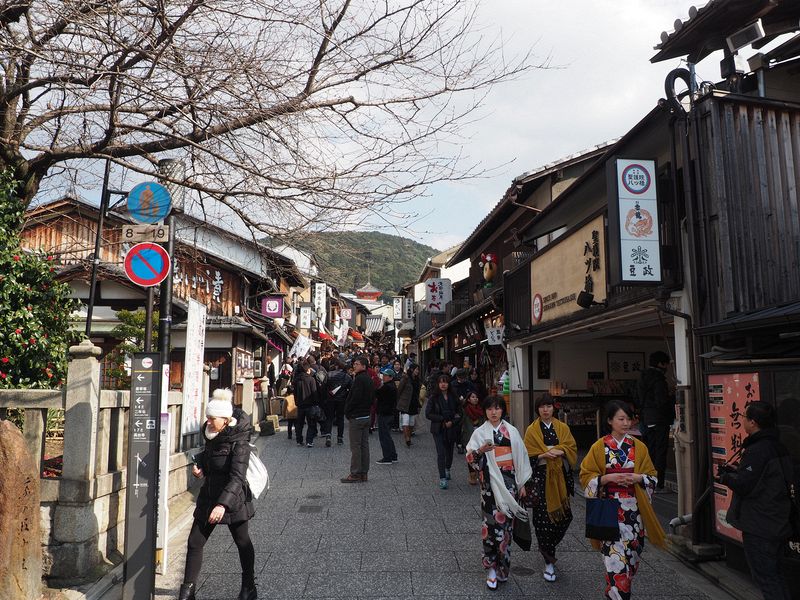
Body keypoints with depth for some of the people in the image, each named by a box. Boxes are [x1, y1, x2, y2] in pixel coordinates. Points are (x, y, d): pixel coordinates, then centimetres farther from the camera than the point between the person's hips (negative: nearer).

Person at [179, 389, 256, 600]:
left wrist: (224, 504, -43)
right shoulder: (212, 434, 0)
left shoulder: (239, 442, -23)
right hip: (209, 496, 7)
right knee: (194, 542, 5)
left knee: (242, 543, 12)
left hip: (233, 499, -6)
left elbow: (237, 477, -32)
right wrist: (198, 464, -2)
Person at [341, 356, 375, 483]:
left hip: (356, 417, -9)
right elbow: (372, 398, 17)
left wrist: (347, 412, -7)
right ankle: (363, 473, 17)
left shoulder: (359, 379, -17)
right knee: (364, 445, 11)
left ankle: (355, 474, 2)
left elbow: (354, 398, -20)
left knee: (355, 446, -3)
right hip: (366, 416, 9)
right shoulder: (369, 380, 12)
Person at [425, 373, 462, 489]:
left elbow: (459, 413, 5)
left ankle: (447, 469, 43)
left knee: (449, 451, 15)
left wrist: (452, 422, -12)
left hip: (451, 429, 3)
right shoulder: (433, 398, -4)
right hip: (438, 429, -3)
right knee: (441, 453, -10)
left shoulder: (453, 397, 3)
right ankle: (442, 478, -6)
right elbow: (428, 414, -8)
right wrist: (443, 420, -14)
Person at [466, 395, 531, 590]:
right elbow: (470, 458, -6)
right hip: (490, 484, -2)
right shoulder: (480, 433, -1)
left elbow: (521, 457, 7)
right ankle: (491, 567, 9)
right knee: (492, 523, -4)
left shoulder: (512, 431, 4)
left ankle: (502, 566, 20)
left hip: (509, 484, 2)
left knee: (505, 523, 5)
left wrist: (522, 483, 5)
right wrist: (480, 451, -26)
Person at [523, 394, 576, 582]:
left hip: (560, 477, 3)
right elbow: (528, 456, -1)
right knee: (543, 518, -4)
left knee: (563, 516, 2)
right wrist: (543, 455, -18)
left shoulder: (563, 428, 9)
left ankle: (546, 547, 30)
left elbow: (572, 448, 4)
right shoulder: (532, 430, 2)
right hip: (541, 477, -2)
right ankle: (549, 562, 7)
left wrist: (558, 451, -14)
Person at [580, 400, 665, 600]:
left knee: (632, 553, 9)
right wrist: (608, 478, -16)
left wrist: (638, 478, -10)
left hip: (633, 508, 3)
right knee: (615, 556, -9)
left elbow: (652, 476, 11)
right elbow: (586, 477, -1)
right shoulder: (599, 447, -2)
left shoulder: (639, 447, 5)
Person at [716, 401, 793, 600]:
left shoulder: (757, 451, -23)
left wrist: (725, 476, -4)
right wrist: (735, 471, 10)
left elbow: (742, 485, -22)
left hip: (759, 527, -9)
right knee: (774, 573, 21)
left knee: (765, 577, 1)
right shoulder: (779, 447, 8)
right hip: (780, 524, 9)